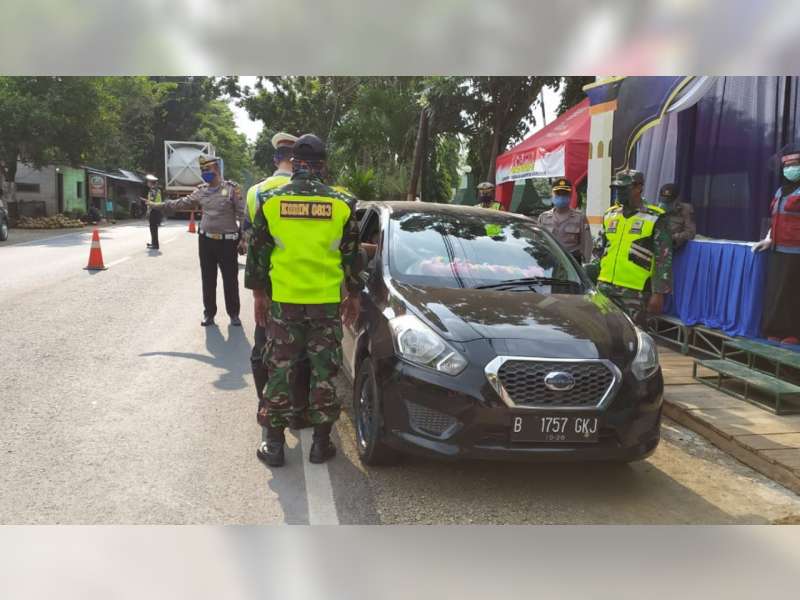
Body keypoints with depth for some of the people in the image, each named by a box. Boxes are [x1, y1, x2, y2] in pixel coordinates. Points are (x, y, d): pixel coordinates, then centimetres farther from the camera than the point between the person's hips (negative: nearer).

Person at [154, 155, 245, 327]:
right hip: (206, 240, 4)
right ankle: (209, 313, 22)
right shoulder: (201, 190, 7)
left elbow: (241, 214, -8)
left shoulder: (232, 188, -8)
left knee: (230, 280, 4)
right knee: (208, 279, 10)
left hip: (227, 241, -4)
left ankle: (233, 314, 18)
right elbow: (183, 202, 18)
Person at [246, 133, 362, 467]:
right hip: (327, 302, 0)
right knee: (323, 372, 9)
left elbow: (257, 253, 2)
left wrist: (258, 295, 13)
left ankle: (273, 444, 15)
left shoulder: (271, 201, -2)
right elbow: (351, 256, 3)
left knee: (279, 371, 9)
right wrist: (353, 296, 14)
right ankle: (321, 443, 16)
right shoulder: (342, 205, -3)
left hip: (283, 302, 0)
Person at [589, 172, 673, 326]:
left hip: (634, 291, -5)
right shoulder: (609, 215, 13)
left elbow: (663, 259, -6)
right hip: (604, 287, 5)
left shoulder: (655, 219, -4)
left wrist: (658, 293, -11)